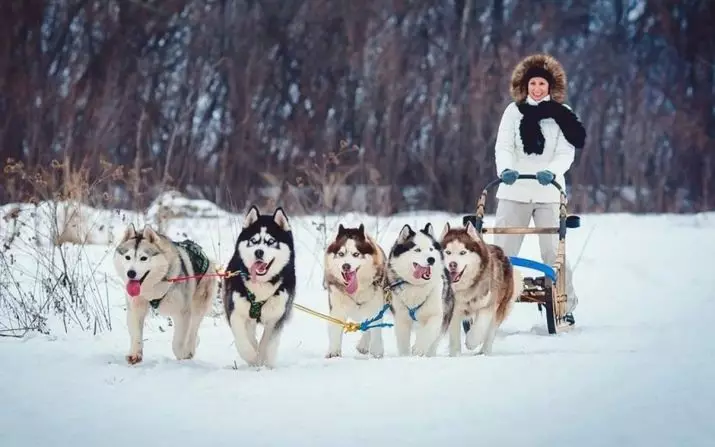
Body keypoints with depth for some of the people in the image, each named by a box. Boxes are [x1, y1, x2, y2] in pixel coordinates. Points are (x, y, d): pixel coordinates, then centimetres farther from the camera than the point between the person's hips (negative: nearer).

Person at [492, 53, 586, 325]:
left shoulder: (561, 114, 4)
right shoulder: (514, 111, 6)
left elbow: (566, 153, -3)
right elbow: (503, 146, -1)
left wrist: (552, 171, -24)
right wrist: (505, 169, -22)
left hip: (549, 192, -1)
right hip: (514, 191, 1)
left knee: (554, 252, -2)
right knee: (502, 252, 0)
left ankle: (565, 307, 8)